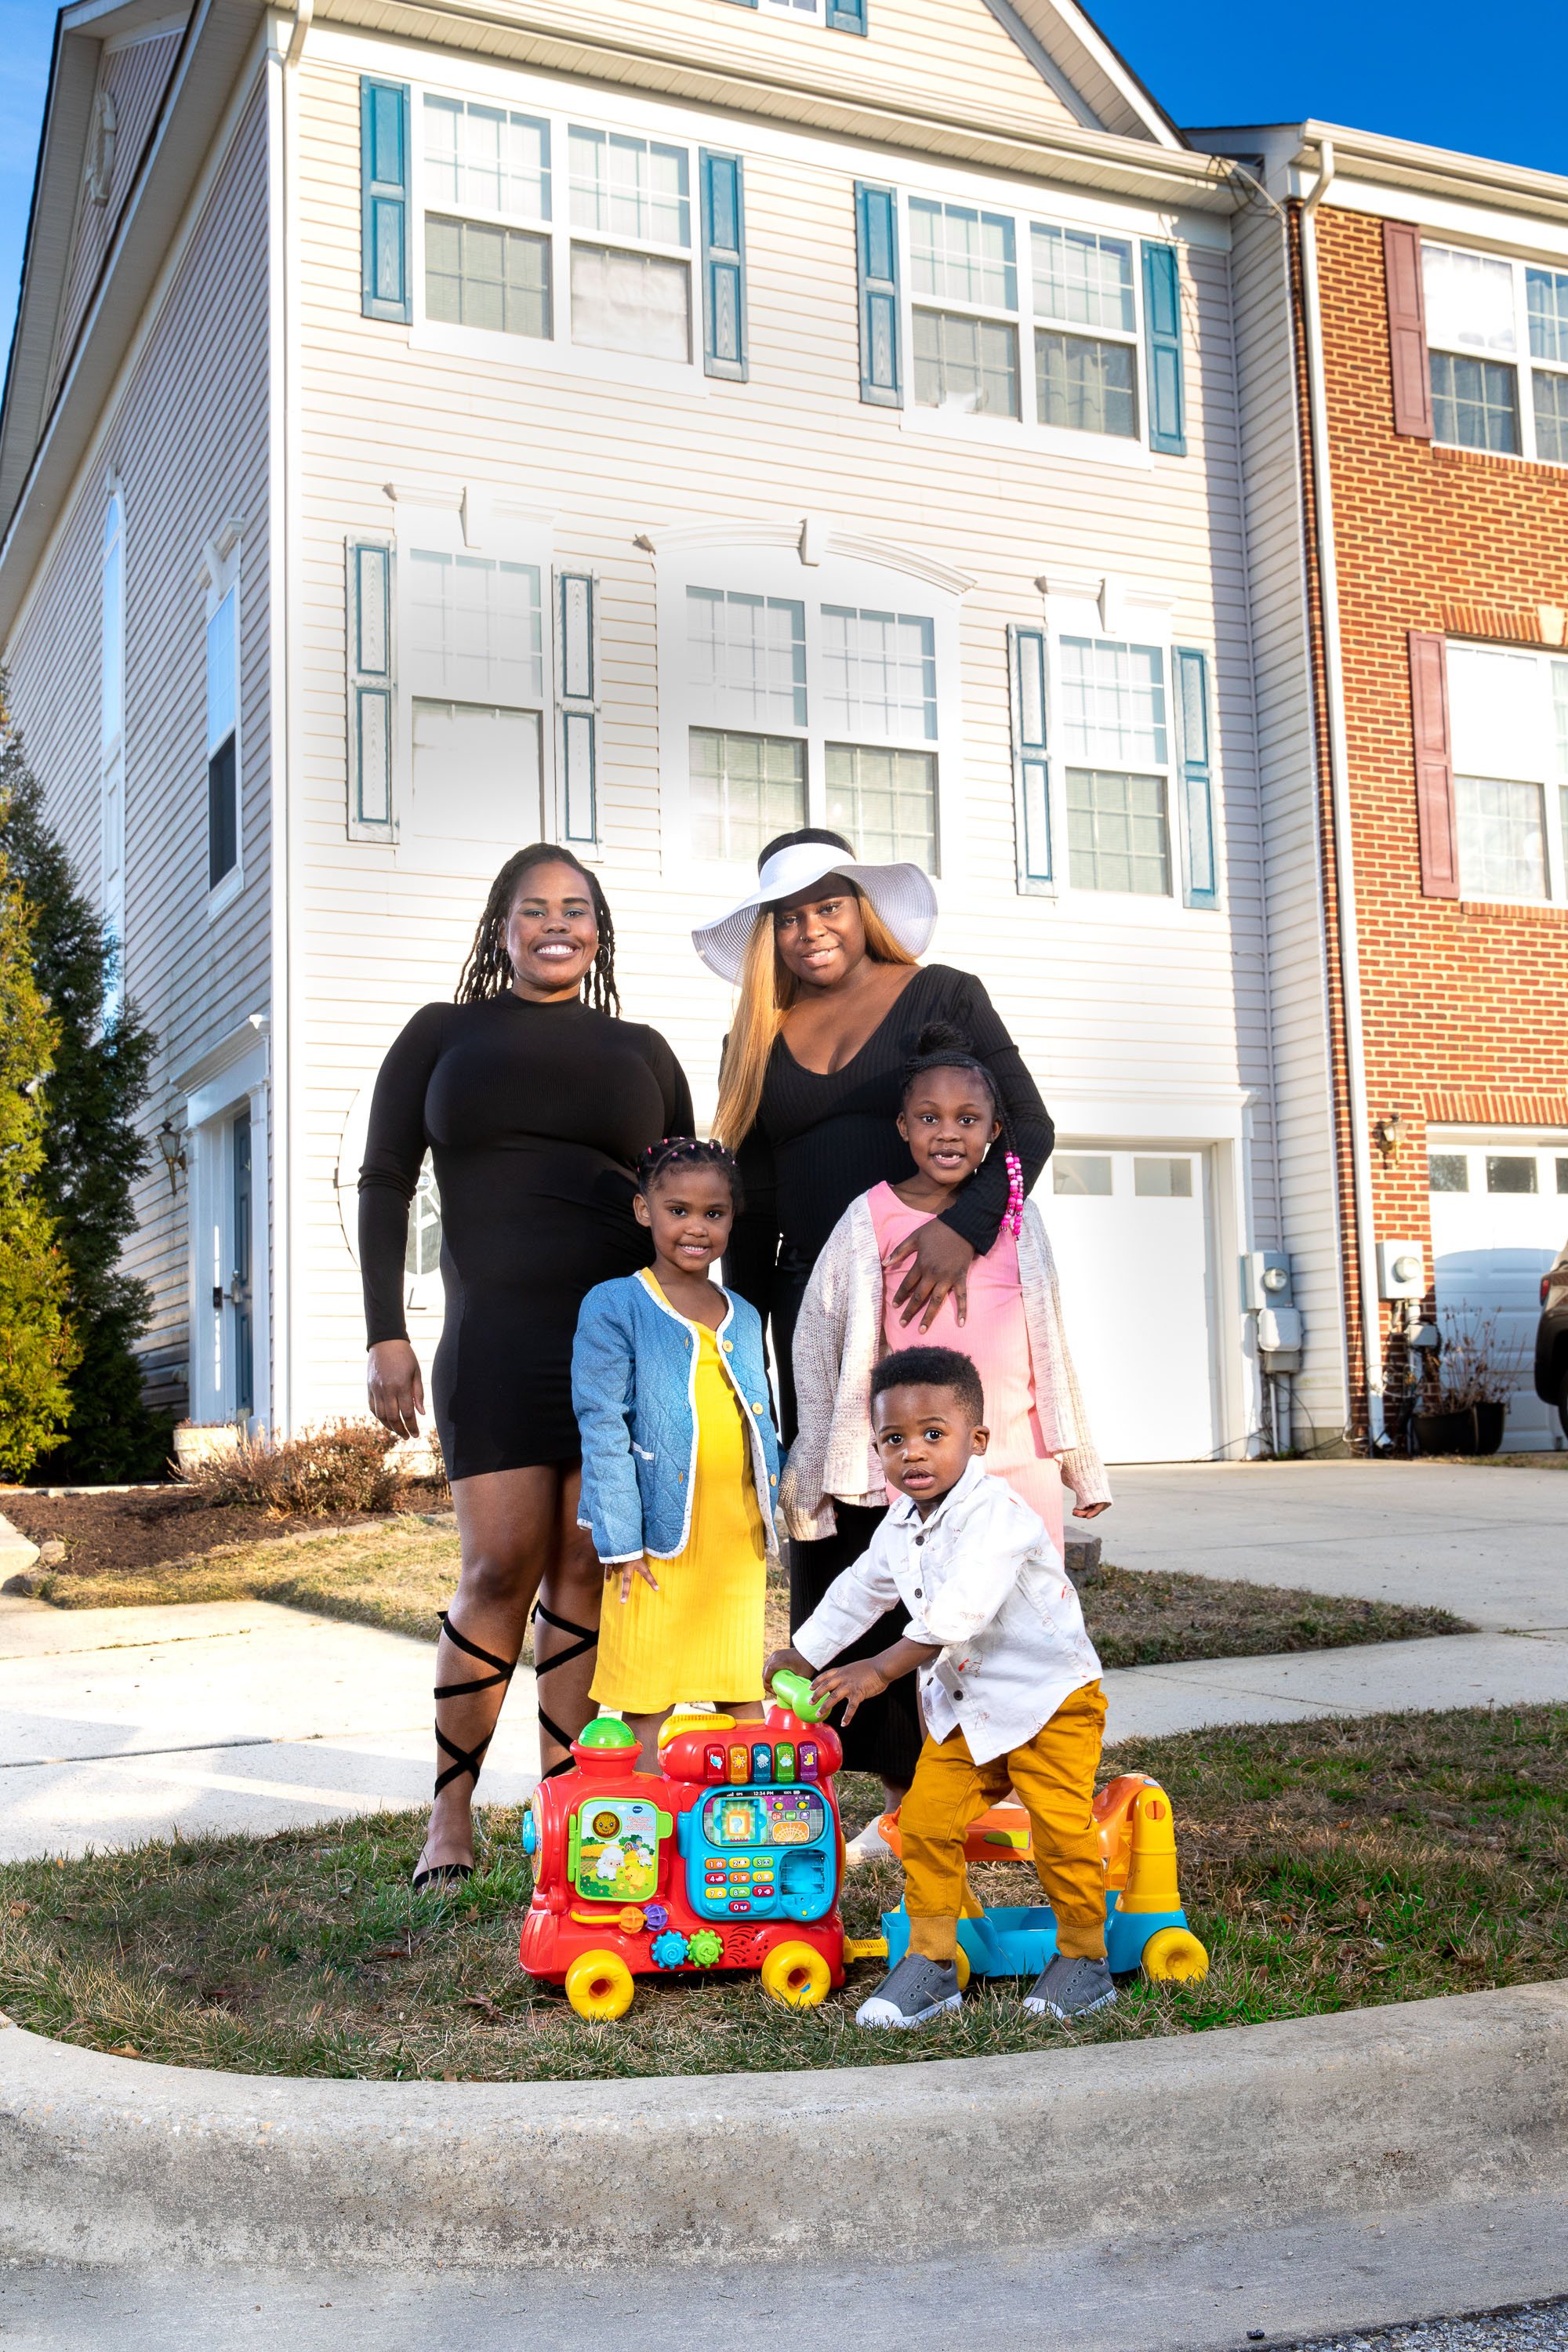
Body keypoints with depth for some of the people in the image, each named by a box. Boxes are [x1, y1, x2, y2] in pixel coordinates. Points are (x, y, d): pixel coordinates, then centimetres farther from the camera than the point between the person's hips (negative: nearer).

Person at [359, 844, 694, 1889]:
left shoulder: (642, 1051, 15)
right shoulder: (443, 1035, 12)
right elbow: (385, 1184, 7)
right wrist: (387, 1334, -3)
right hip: (495, 1342, -1)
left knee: (587, 1571, 1)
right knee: (502, 1569, -6)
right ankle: (452, 1813, 9)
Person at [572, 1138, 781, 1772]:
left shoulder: (744, 1318, 14)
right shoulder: (614, 1307, -4)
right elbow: (602, 1425, -8)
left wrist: (769, 1518, 15)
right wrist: (619, 1537, -13)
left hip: (739, 1535, 5)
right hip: (658, 1534, -5)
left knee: (743, 1689, 13)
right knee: (647, 1694, 2)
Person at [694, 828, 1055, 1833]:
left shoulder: (943, 996, 5)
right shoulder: (758, 1039, 15)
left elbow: (1027, 1124, -5)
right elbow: (754, 1204, 17)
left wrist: (964, 1224, -22)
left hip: (942, 1296, -4)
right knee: (835, 1544, 1)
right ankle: (904, 1791, 8)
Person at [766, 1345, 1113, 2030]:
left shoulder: (996, 1512, -24)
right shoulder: (902, 1524, 3)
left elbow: (959, 1608, -36)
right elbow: (858, 1591, 21)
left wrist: (880, 1669, -39)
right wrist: (801, 1654, 28)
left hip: (1050, 1699, -7)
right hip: (961, 1705, 7)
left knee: (1061, 1827, -9)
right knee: (926, 1820, 0)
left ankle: (1085, 1957, 11)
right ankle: (931, 1960, 11)